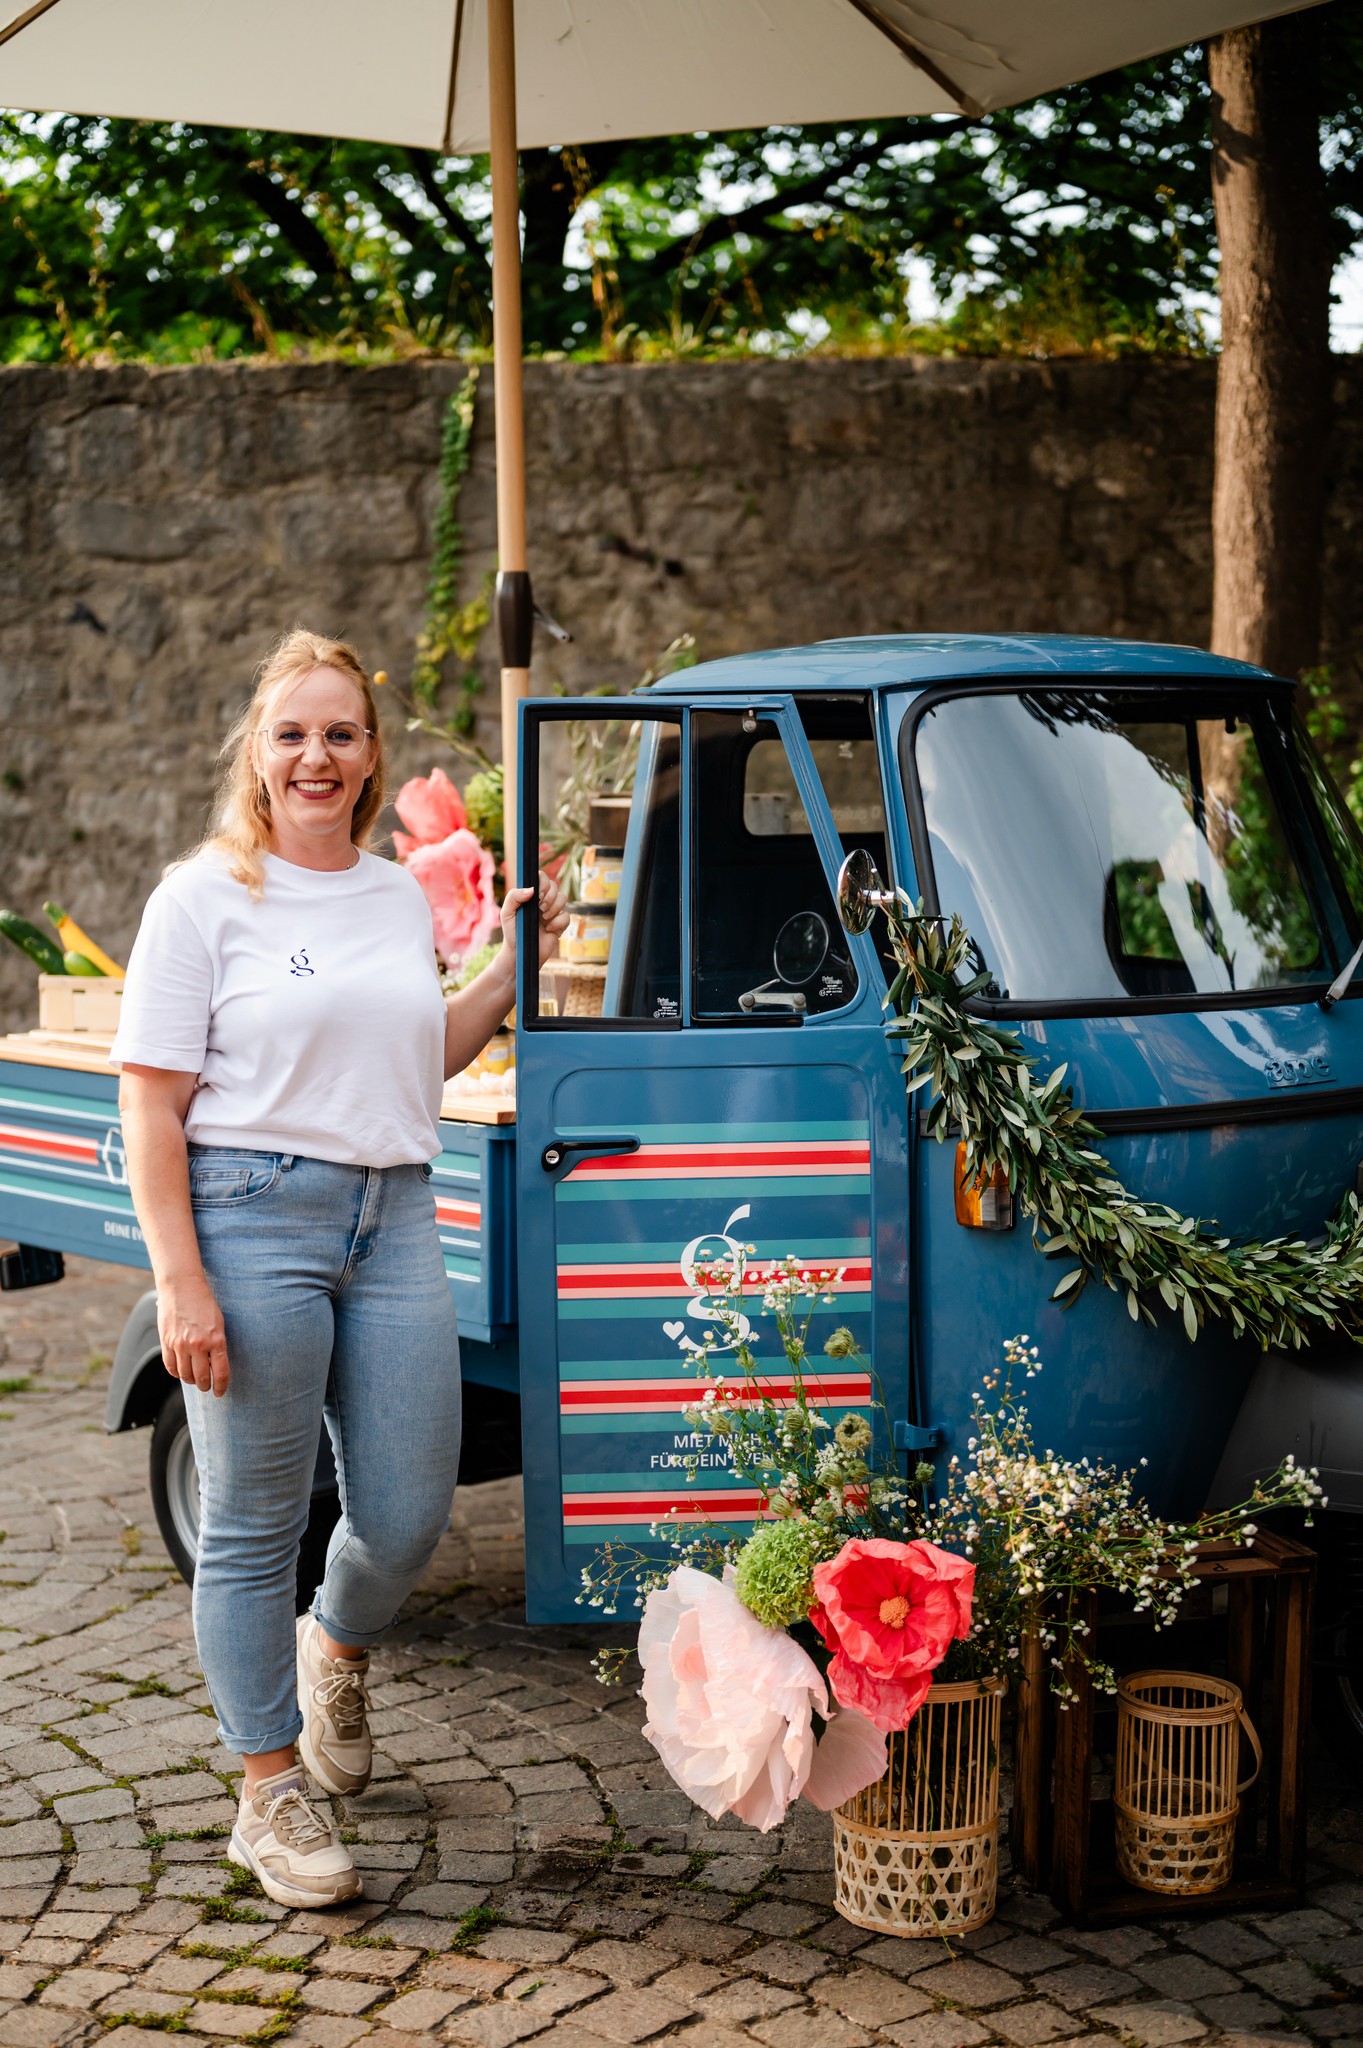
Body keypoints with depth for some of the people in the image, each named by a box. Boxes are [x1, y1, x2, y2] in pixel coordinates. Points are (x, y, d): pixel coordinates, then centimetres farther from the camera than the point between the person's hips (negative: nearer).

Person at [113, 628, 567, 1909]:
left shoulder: (402, 897, 15)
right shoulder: (206, 895, -3)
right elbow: (151, 1103, -7)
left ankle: (335, 1654, 39)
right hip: (251, 1214, -5)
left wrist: (513, 964, 15)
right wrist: (180, 1285, -14)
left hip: (393, 1223, 5)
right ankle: (271, 1797, 16)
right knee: (254, 1523, 3)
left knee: (410, 1513, 5)